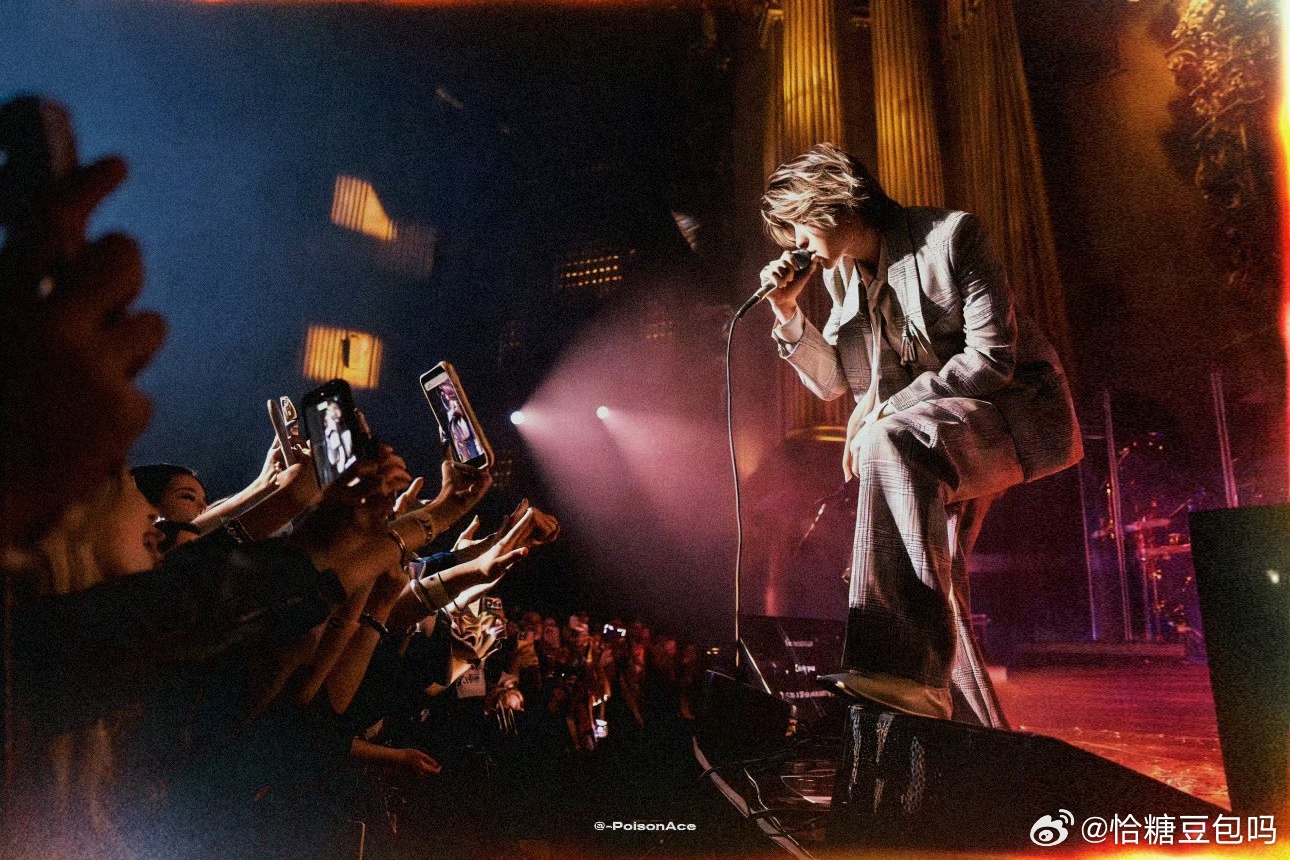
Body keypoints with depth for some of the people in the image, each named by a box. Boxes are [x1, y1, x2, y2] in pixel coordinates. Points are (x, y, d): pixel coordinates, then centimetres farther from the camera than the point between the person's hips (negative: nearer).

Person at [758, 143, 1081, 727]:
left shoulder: (950, 236, -14)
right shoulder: (841, 272, 8)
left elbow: (992, 358, -21)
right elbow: (832, 380, 11)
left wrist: (885, 408, -22)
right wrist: (788, 313, -4)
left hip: (1016, 409, -9)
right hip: (936, 430, 9)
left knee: (890, 444, -36)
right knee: (929, 578, 3)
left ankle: (903, 669, -42)